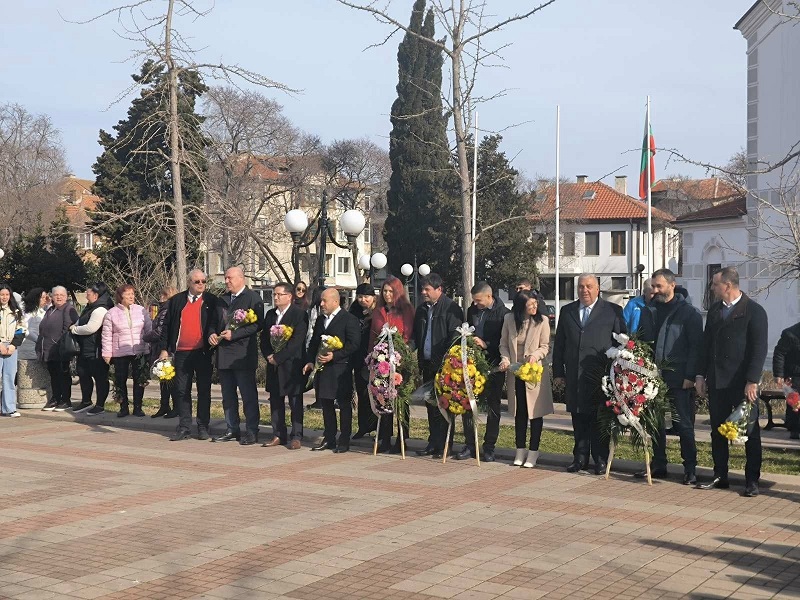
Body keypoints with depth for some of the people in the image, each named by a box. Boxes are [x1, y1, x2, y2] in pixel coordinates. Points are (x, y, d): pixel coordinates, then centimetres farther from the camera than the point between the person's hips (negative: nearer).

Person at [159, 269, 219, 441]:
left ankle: (203, 427, 12)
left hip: (203, 352, -1)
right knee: (181, 391, 3)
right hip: (181, 353, 2)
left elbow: (214, 323, -2)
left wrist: (211, 335, -24)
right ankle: (184, 427, 10)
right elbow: (166, 325, 8)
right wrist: (164, 349, 2)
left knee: (204, 391, 5)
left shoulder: (211, 301, 4)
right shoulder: (176, 301, 8)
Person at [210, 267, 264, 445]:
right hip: (223, 354, 7)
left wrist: (234, 334, -18)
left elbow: (257, 324, -13)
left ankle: (251, 432, 3)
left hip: (243, 355, -7)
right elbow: (215, 321, 23)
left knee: (248, 395, -2)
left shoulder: (253, 298, -5)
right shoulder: (222, 299, 17)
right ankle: (232, 430, 20)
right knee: (228, 395, 11)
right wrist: (212, 334, 2)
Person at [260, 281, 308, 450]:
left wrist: (278, 357, -16)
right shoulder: (270, 314, 13)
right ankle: (279, 436, 16)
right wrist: (269, 356, -3)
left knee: (295, 403, -1)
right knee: (275, 402, 9)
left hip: (292, 365, -6)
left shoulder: (299, 314, -8)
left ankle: (296, 437, 4)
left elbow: (297, 341, -16)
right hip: (274, 366, 7)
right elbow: (264, 338, 15)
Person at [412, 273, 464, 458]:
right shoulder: (421, 309, 14)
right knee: (430, 405, 11)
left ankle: (442, 445, 2)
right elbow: (415, 336, 22)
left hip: (444, 365, -7)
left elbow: (455, 337, -13)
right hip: (427, 364, 7)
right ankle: (433, 442, 19)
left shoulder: (451, 308, -9)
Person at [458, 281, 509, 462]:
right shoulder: (471, 311, 9)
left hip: (493, 365, -5)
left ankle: (489, 447, 14)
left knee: (493, 406, 5)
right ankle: (469, 445, 12)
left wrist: (486, 344, -19)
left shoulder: (503, 313, -8)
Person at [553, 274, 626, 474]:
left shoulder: (612, 311, 3)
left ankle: (600, 460, 11)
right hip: (574, 376, 3)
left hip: (601, 376, -3)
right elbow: (559, 344, 14)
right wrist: (558, 373, 8)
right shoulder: (567, 311, 13)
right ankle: (580, 458, 17)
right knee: (579, 420, 8)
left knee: (599, 419, 2)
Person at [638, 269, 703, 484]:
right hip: (653, 376, 5)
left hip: (679, 379, -5)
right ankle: (658, 465, 19)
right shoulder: (648, 311, 11)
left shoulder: (688, 312, -3)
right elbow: (641, 342, 14)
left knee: (684, 424, -1)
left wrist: (690, 376, -12)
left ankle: (690, 469, 6)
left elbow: (695, 346, -6)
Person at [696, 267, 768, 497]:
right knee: (718, 430, 9)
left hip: (742, 383, -6)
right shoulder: (714, 310, 11)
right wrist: (701, 375, 9)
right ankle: (720, 476, 17)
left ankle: (752, 480, 9)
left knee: (750, 431, 2)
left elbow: (759, 349, -12)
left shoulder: (754, 311, -8)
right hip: (716, 381, 6)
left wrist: (752, 381, -17)